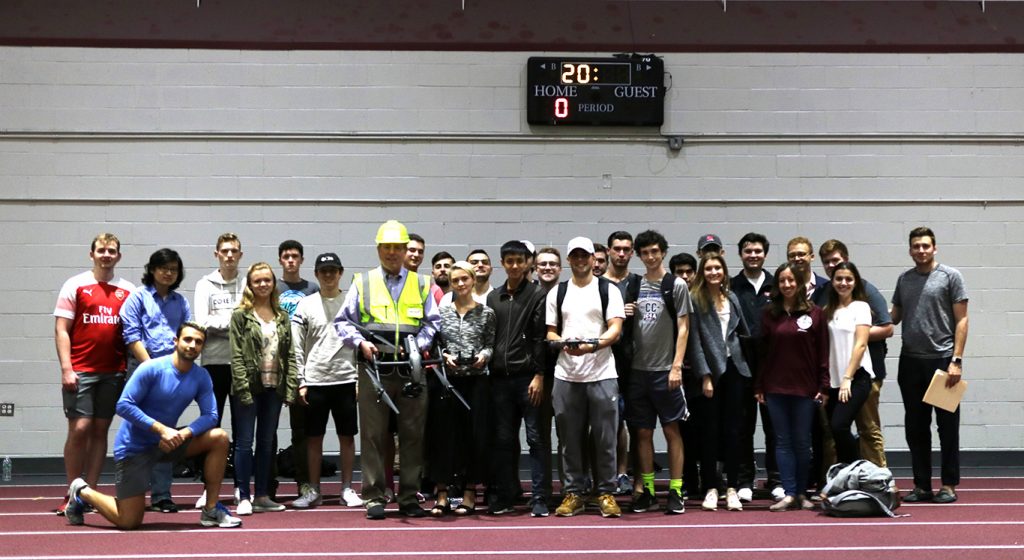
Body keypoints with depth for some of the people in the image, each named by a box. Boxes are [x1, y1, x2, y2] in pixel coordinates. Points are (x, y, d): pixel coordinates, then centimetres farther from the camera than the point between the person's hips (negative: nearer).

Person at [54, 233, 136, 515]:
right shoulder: (75, 285, 2)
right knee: (79, 429, -7)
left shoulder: (128, 290, 9)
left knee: (100, 430, 5)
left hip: (114, 372, 3)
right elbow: (61, 330, -1)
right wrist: (66, 368, -10)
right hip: (80, 372, -3)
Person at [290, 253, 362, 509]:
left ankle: (347, 489, 13)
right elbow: (296, 347, 3)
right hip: (314, 380, 0)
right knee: (314, 437, 4)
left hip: (345, 379, 0)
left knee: (347, 436, 4)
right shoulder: (306, 305, 4)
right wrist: (300, 382, -3)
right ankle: (313, 490, 13)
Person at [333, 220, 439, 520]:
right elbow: (343, 322, 10)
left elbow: (433, 322, 12)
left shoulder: (421, 284, 13)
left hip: (411, 369, 1)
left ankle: (409, 497, 11)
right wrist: (361, 342, -7)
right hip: (374, 368, -1)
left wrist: (420, 344, -6)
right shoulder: (362, 283, 10)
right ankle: (374, 497, 6)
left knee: (413, 435, 3)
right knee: (373, 435, -1)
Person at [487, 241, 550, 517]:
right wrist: (489, 369, 8)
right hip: (500, 378, 5)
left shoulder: (538, 295, 0)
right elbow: (488, 336, 16)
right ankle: (505, 494, 16)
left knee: (536, 438, -3)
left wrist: (539, 375, -12)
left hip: (528, 377, -5)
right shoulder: (493, 298, 15)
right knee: (504, 439, 8)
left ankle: (539, 498, 0)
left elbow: (541, 337, -6)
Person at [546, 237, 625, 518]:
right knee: (569, 439, 5)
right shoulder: (557, 293, 12)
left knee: (605, 438, 0)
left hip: (602, 374, -2)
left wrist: (594, 345, -23)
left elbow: (615, 329, -5)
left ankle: (606, 493, 10)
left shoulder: (608, 290, 4)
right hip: (566, 375, 2)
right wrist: (564, 343, -11)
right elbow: (550, 332, 11)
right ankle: (572, 493, 14)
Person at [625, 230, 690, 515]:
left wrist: (676, 366, -11)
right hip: (637, 369, 4)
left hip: (665, 370, -4)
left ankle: (676, 491, 5)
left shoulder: (676, 285, -1)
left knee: (671, 430, 1)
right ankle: (647, 491, 15)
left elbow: (683, 328, -4)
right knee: (643, 432, 7)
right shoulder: (635, 286, 10)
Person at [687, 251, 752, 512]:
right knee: (710, 431, 2)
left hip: (733, 368, 4)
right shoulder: (695, 299, -5)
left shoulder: (731, 298, 12)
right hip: (710, 370, -4)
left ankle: (732, 488, 9)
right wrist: (705, 376, -13)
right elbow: (695, 340, -9)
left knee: (732, 430, 4)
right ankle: (710, 488, 9)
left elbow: (744, 331, 21)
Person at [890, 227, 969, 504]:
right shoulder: (904, 280, 13)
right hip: (911, 362, 5)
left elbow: (961, 320, -4)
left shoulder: (950, 276, -1)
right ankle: (922, 485, 15)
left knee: (947, 427, 1)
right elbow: (894, 317, 18)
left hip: (942, 359, -5)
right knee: (916, 428, 8)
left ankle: (949, 485, 7)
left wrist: (956, 360, -12)